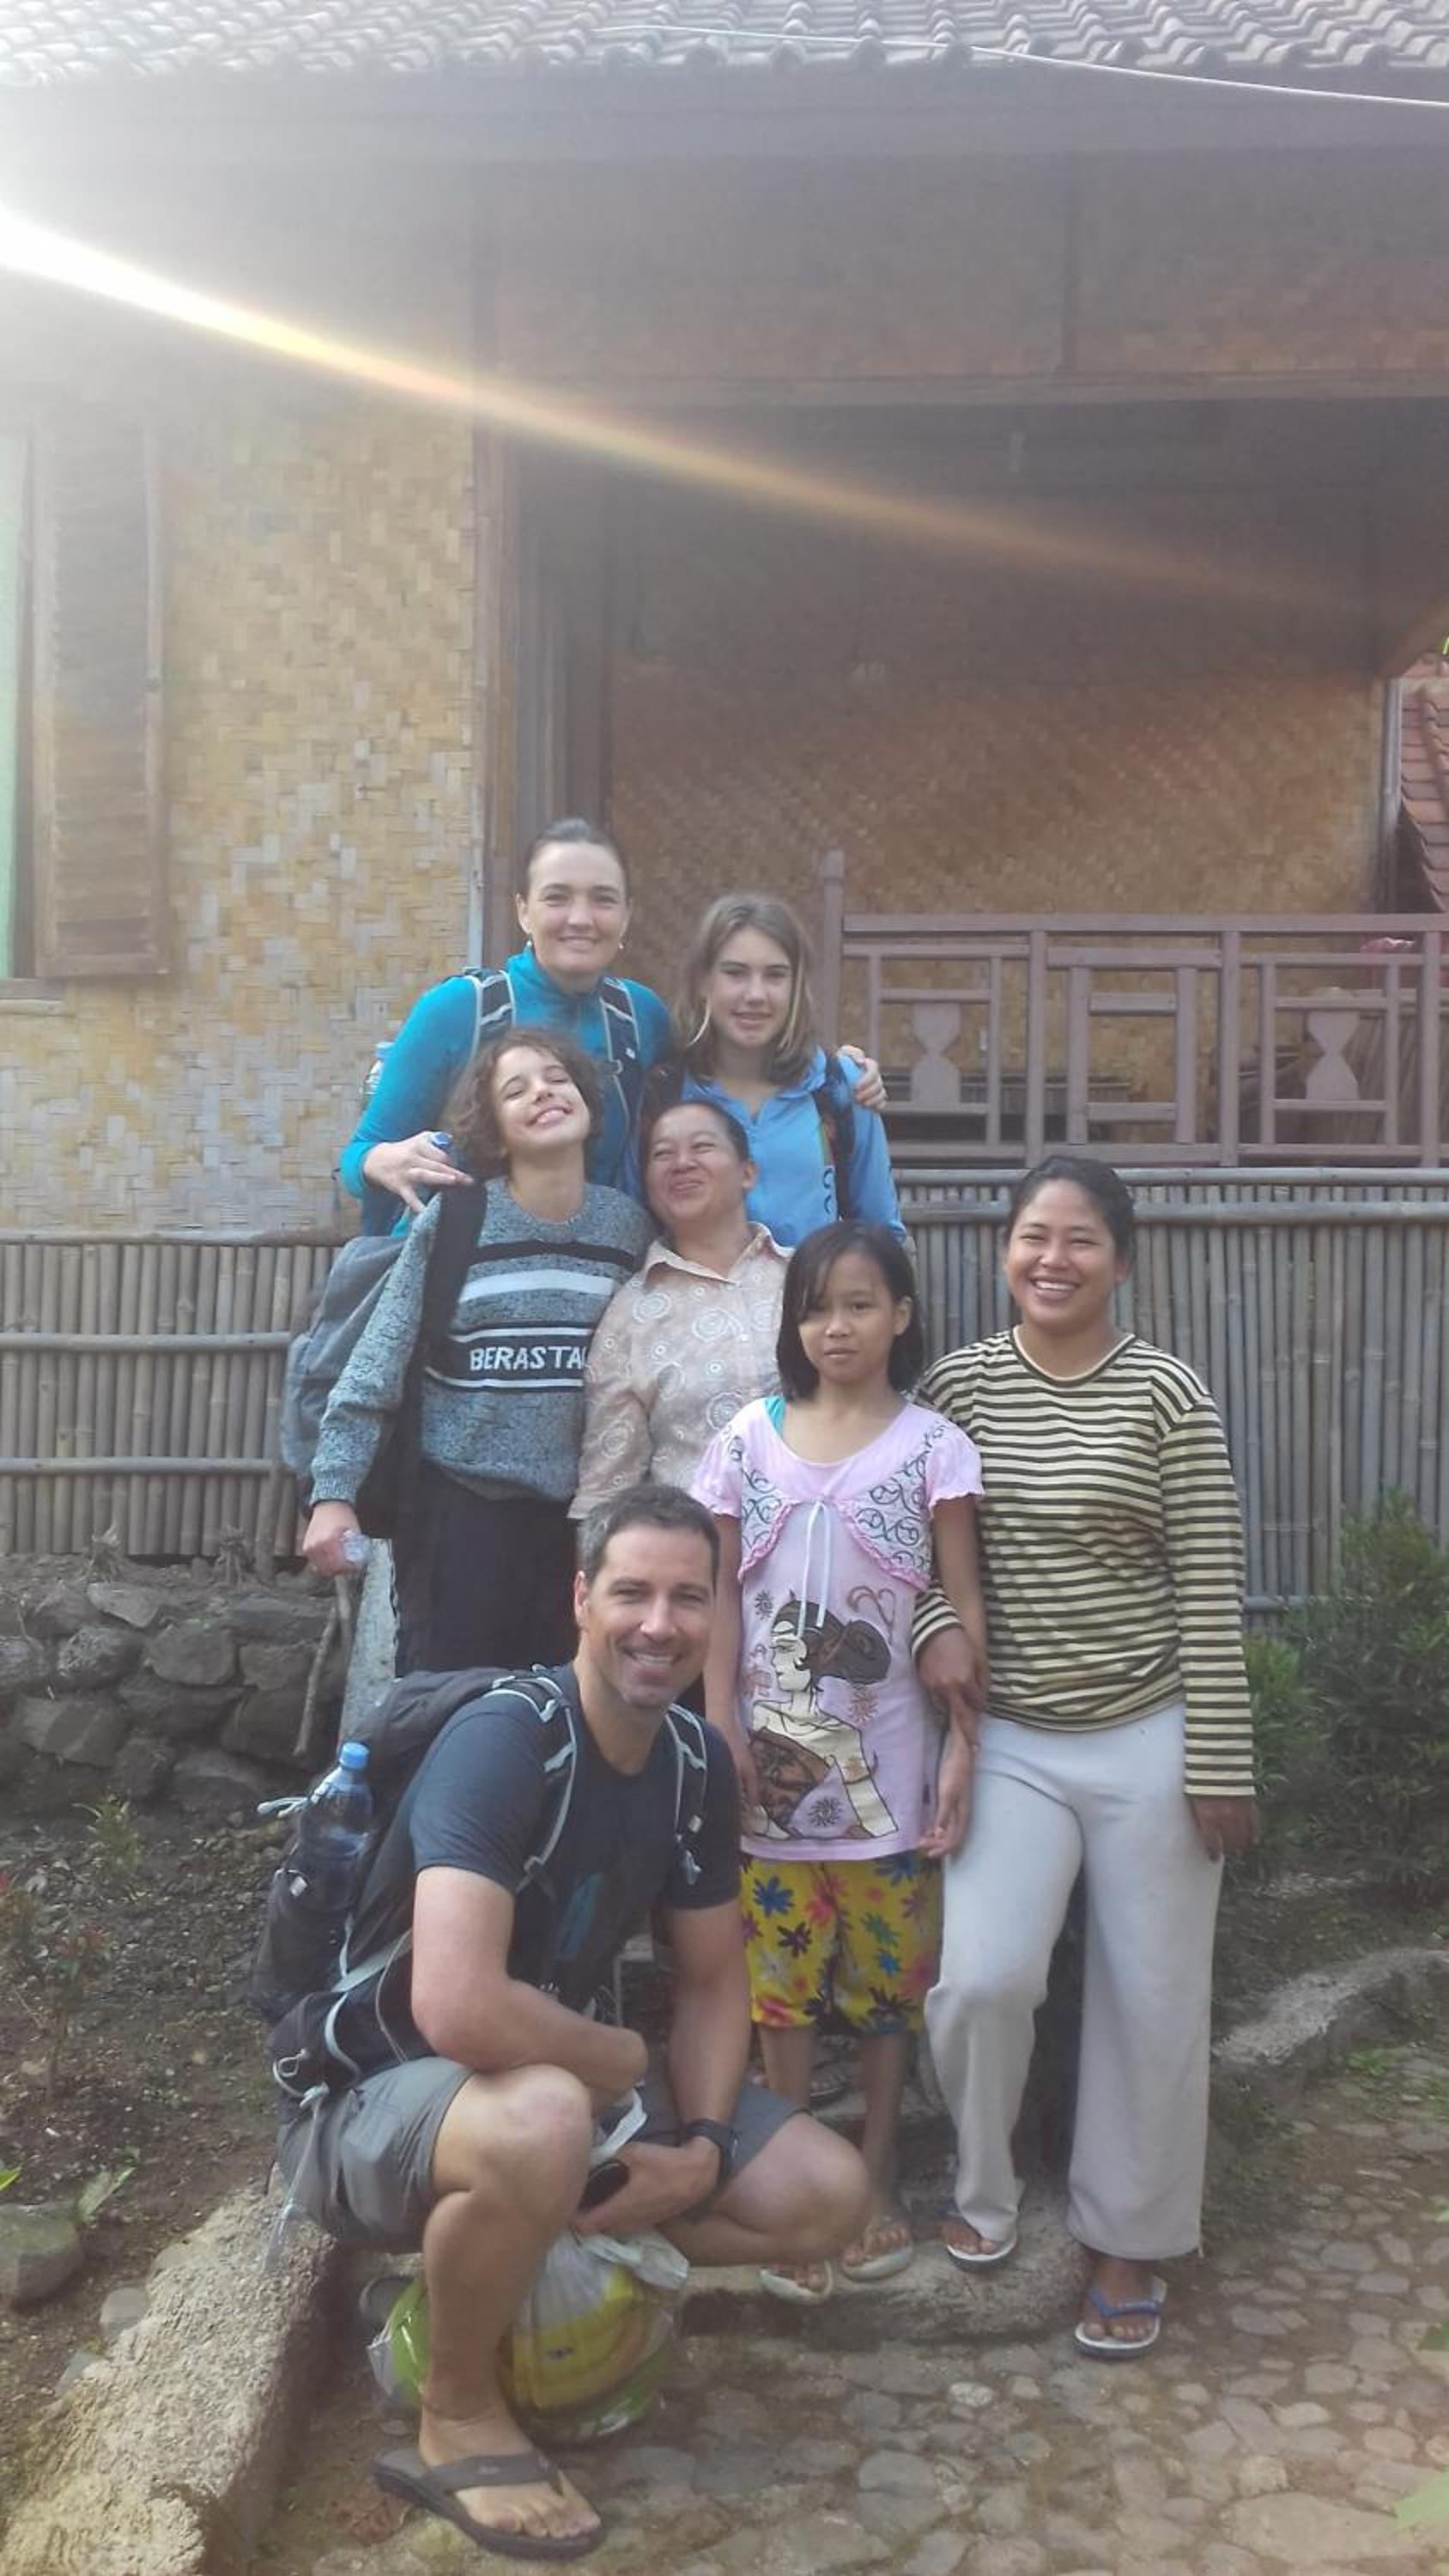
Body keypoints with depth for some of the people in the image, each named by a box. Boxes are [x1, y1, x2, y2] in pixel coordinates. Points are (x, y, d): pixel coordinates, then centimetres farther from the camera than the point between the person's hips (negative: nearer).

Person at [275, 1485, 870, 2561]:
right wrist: (623, 2058, -21)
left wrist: (705, 2148, -10)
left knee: (827, 2194, -2)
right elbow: (458, 2009, -39)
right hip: (378, 2096, -7)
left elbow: (714, 1980, 6)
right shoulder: (500, 1740, -28)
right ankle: (458, 2418, -11)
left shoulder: (699, 1764, -4)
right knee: (543, 2119, -41)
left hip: (566, 2078, 7)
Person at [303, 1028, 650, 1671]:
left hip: (576, 1509, 3)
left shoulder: (628, 1225, 1)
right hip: (458, 1501, -3)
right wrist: (334, 1492, -13)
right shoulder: (453, 1222, -9)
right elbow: (377, 1364, -8)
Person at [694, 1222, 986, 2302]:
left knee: (888, 1973, 9)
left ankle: (877, 2178, 26)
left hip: (889, 1762, -1)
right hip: (776, 1757, 1)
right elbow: (722, 1595, 4)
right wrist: (722, 1728, -3)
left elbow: (966, 1608, -3)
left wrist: (963, 1747, -9)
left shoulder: (930, 1445, -3)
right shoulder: (750, 1436, 3)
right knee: (782, 1979, 7)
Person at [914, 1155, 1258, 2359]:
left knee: (1150, 2004, 7)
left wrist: (1219, 1765, -8)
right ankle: (986, 2188, 20)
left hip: (1148, 1737, -1)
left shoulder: (1167, 1392, -8)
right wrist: (936, 1623, -13)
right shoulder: (957, 1383, 0)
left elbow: (1211, 1589, -7)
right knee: (981, 1976, -12)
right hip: (1010, 1739, 1)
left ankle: (1129, 2241, 30)